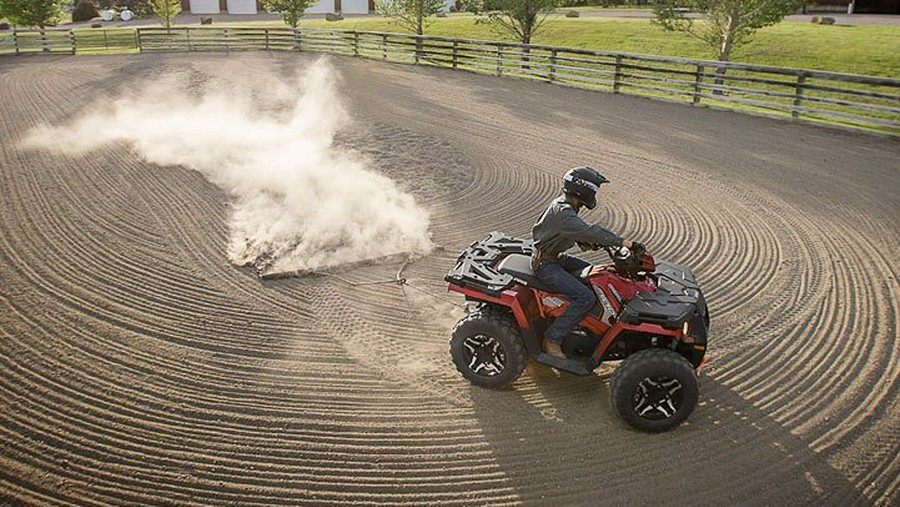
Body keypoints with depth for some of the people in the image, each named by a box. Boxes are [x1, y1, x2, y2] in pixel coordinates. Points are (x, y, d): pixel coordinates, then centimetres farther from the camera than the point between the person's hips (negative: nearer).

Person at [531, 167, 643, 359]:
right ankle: (552, 339, -12)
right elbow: (588, 232, -36)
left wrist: (593, 241, 6)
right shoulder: (562, 212, -26)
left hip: (557, 257, 11)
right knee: (586, 297, -20)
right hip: (545, 264, -11)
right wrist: (623, 242, -36)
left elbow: (579, 231, 22)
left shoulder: (565, 206, 7)